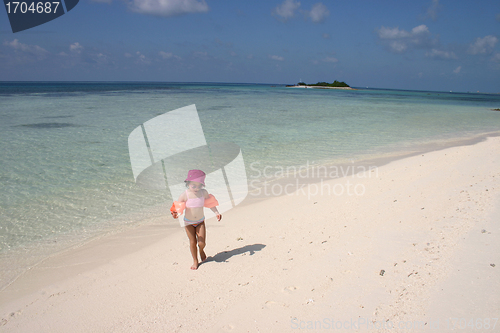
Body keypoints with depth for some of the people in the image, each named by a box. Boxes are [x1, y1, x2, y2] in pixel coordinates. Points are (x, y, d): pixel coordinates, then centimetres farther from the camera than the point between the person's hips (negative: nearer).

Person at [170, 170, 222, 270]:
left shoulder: (203, 192, -9)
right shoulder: (185, 195, -17)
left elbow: (210, 202, 6)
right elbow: (178, 207, -13)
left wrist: (216, 212, -1)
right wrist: (176, 213, -35)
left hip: (200, 221, 1)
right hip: (189, 222, -1)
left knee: (202, 243, -5)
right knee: (192, 242, 4)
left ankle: (201, 250, 33)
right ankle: (195, 261, 26)